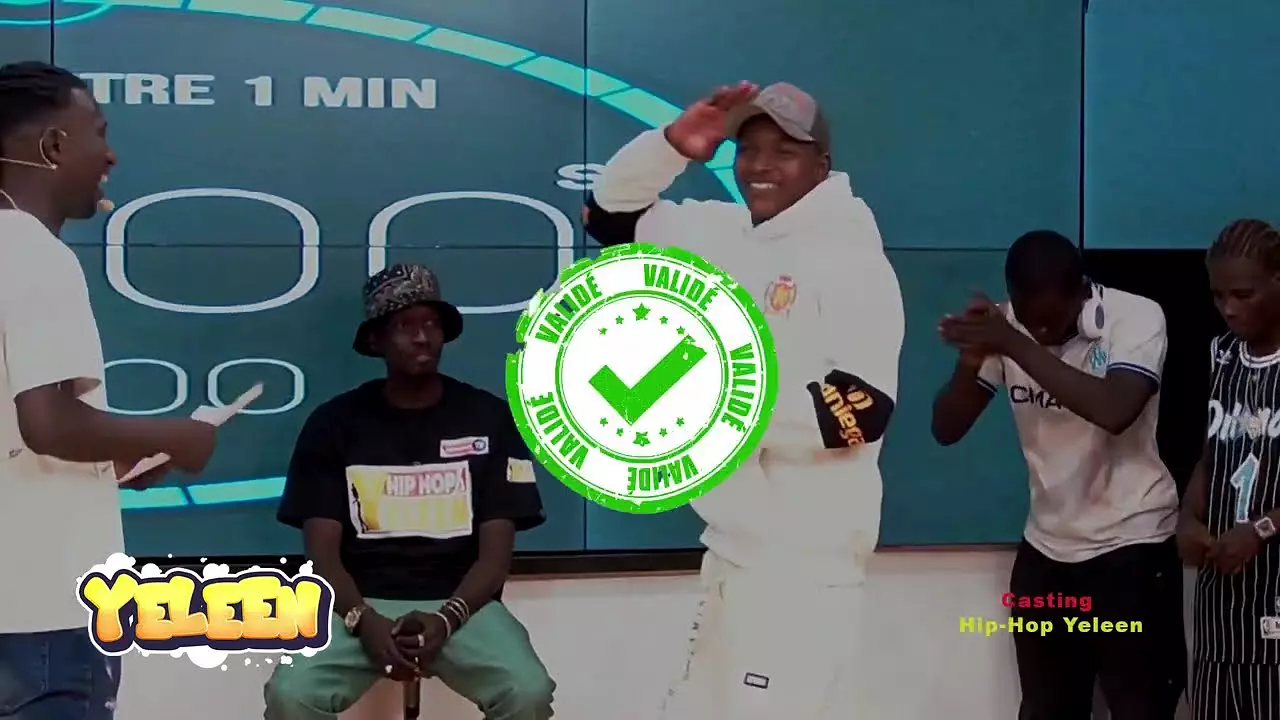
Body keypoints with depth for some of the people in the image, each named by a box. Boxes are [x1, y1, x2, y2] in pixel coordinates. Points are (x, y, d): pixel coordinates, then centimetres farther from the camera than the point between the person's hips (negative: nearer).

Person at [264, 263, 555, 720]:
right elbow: (323, 552, 0)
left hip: (461, 604, 0)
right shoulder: (334, 423, 4)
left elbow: (496, 553, 0)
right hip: (360, 605, 0)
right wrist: (364, 621, -20)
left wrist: (446, 619, -19)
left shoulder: (490, 420, 3)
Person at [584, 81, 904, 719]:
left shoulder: (853, 260, -13)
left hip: (804, 554, -8)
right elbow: (610, 214, 15)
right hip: (732, 544, 8)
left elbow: (864, 408, -21)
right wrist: (673, 144, -3)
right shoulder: (724, 235, 7)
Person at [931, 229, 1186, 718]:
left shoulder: (1137, 317, -17)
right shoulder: (1006, 326, -5)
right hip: (1045, 549, 5)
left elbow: (1115, 411, -35)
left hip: (1131, 546, -5)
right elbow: (946, 430, -5)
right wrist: (971, 361, -24)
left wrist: (1017, 346, -37)